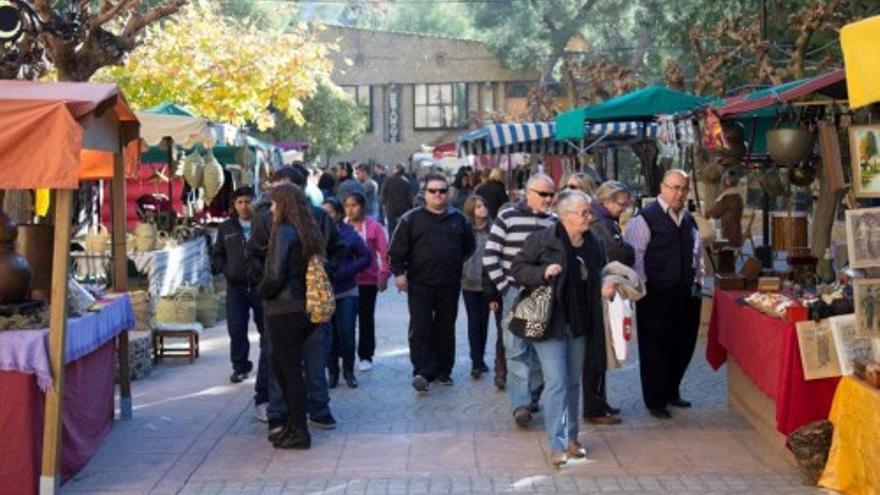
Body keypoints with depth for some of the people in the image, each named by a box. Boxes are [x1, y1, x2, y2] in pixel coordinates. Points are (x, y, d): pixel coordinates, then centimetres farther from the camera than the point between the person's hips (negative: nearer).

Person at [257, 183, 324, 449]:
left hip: (284, 310, -8)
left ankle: (299, 433, 7)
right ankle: (294, 423, 24)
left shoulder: (284, 233, -15)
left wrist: (263, 292, 1)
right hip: (304, 307, 8)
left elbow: (274, 275, -19)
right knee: (279, 365, 19)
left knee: (290, 369, 0)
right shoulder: (308, 232, 9)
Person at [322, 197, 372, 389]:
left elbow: (366, 257, 0)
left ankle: (349, 371, 14)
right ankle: (332, 372, 18)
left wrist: (345, 271, -11)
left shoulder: (349, 234, -2)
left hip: (346, 293, -1)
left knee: (346, 333, -3)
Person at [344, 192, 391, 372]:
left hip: (367, 280, -2)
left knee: (366, 318, 8)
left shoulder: (373, 226, -6)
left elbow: (384, 253, -7)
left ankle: (366, 356, 17)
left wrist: (384, 275, -14)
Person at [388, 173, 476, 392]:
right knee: (420, 329, -8)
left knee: (446, 329, 10)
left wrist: (456, 265, 14)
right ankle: (422, 372, -8)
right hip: (420, 284, -3)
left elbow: (469, 246, 21)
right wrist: (399, 273, -9)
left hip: (450, 285, 3)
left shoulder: (458, 218, 8)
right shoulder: (412, 219, 0)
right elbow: (397, 249, -1)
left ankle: (443, 370, 21)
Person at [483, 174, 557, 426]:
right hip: (515, 292, -3)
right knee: (516, 349, -7)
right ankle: (520, 404, -8)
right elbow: (490, 257, -3)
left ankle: (532, 397, 24)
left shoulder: (555, 221, 6)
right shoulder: (507, 216, -3)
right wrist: (504, 288, -7)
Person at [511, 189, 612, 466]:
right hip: (549, 322, -6)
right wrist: (543, 273, -23)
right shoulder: (542, 240, -11)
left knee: (573, 383, 14)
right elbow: (517, 268, -8)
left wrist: (606, 288, 3)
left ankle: (571, 438, 25)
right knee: (556, 383, -10)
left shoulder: (593, 244, 8)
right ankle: (558, 445, -7)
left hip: (579, 324, 6)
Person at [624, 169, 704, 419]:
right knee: (655, 349, 2)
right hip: (656, 296, -7)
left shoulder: (689, 220, 13)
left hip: (686, 295, 7)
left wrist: (698, 281, 15)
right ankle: (655, 401, 15)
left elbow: (697, 253, 22)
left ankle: (672, 392, 33)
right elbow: (634, 256, -12)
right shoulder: (644, 219, -10)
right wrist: (642, 287, -12)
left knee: (684, 345, 14)